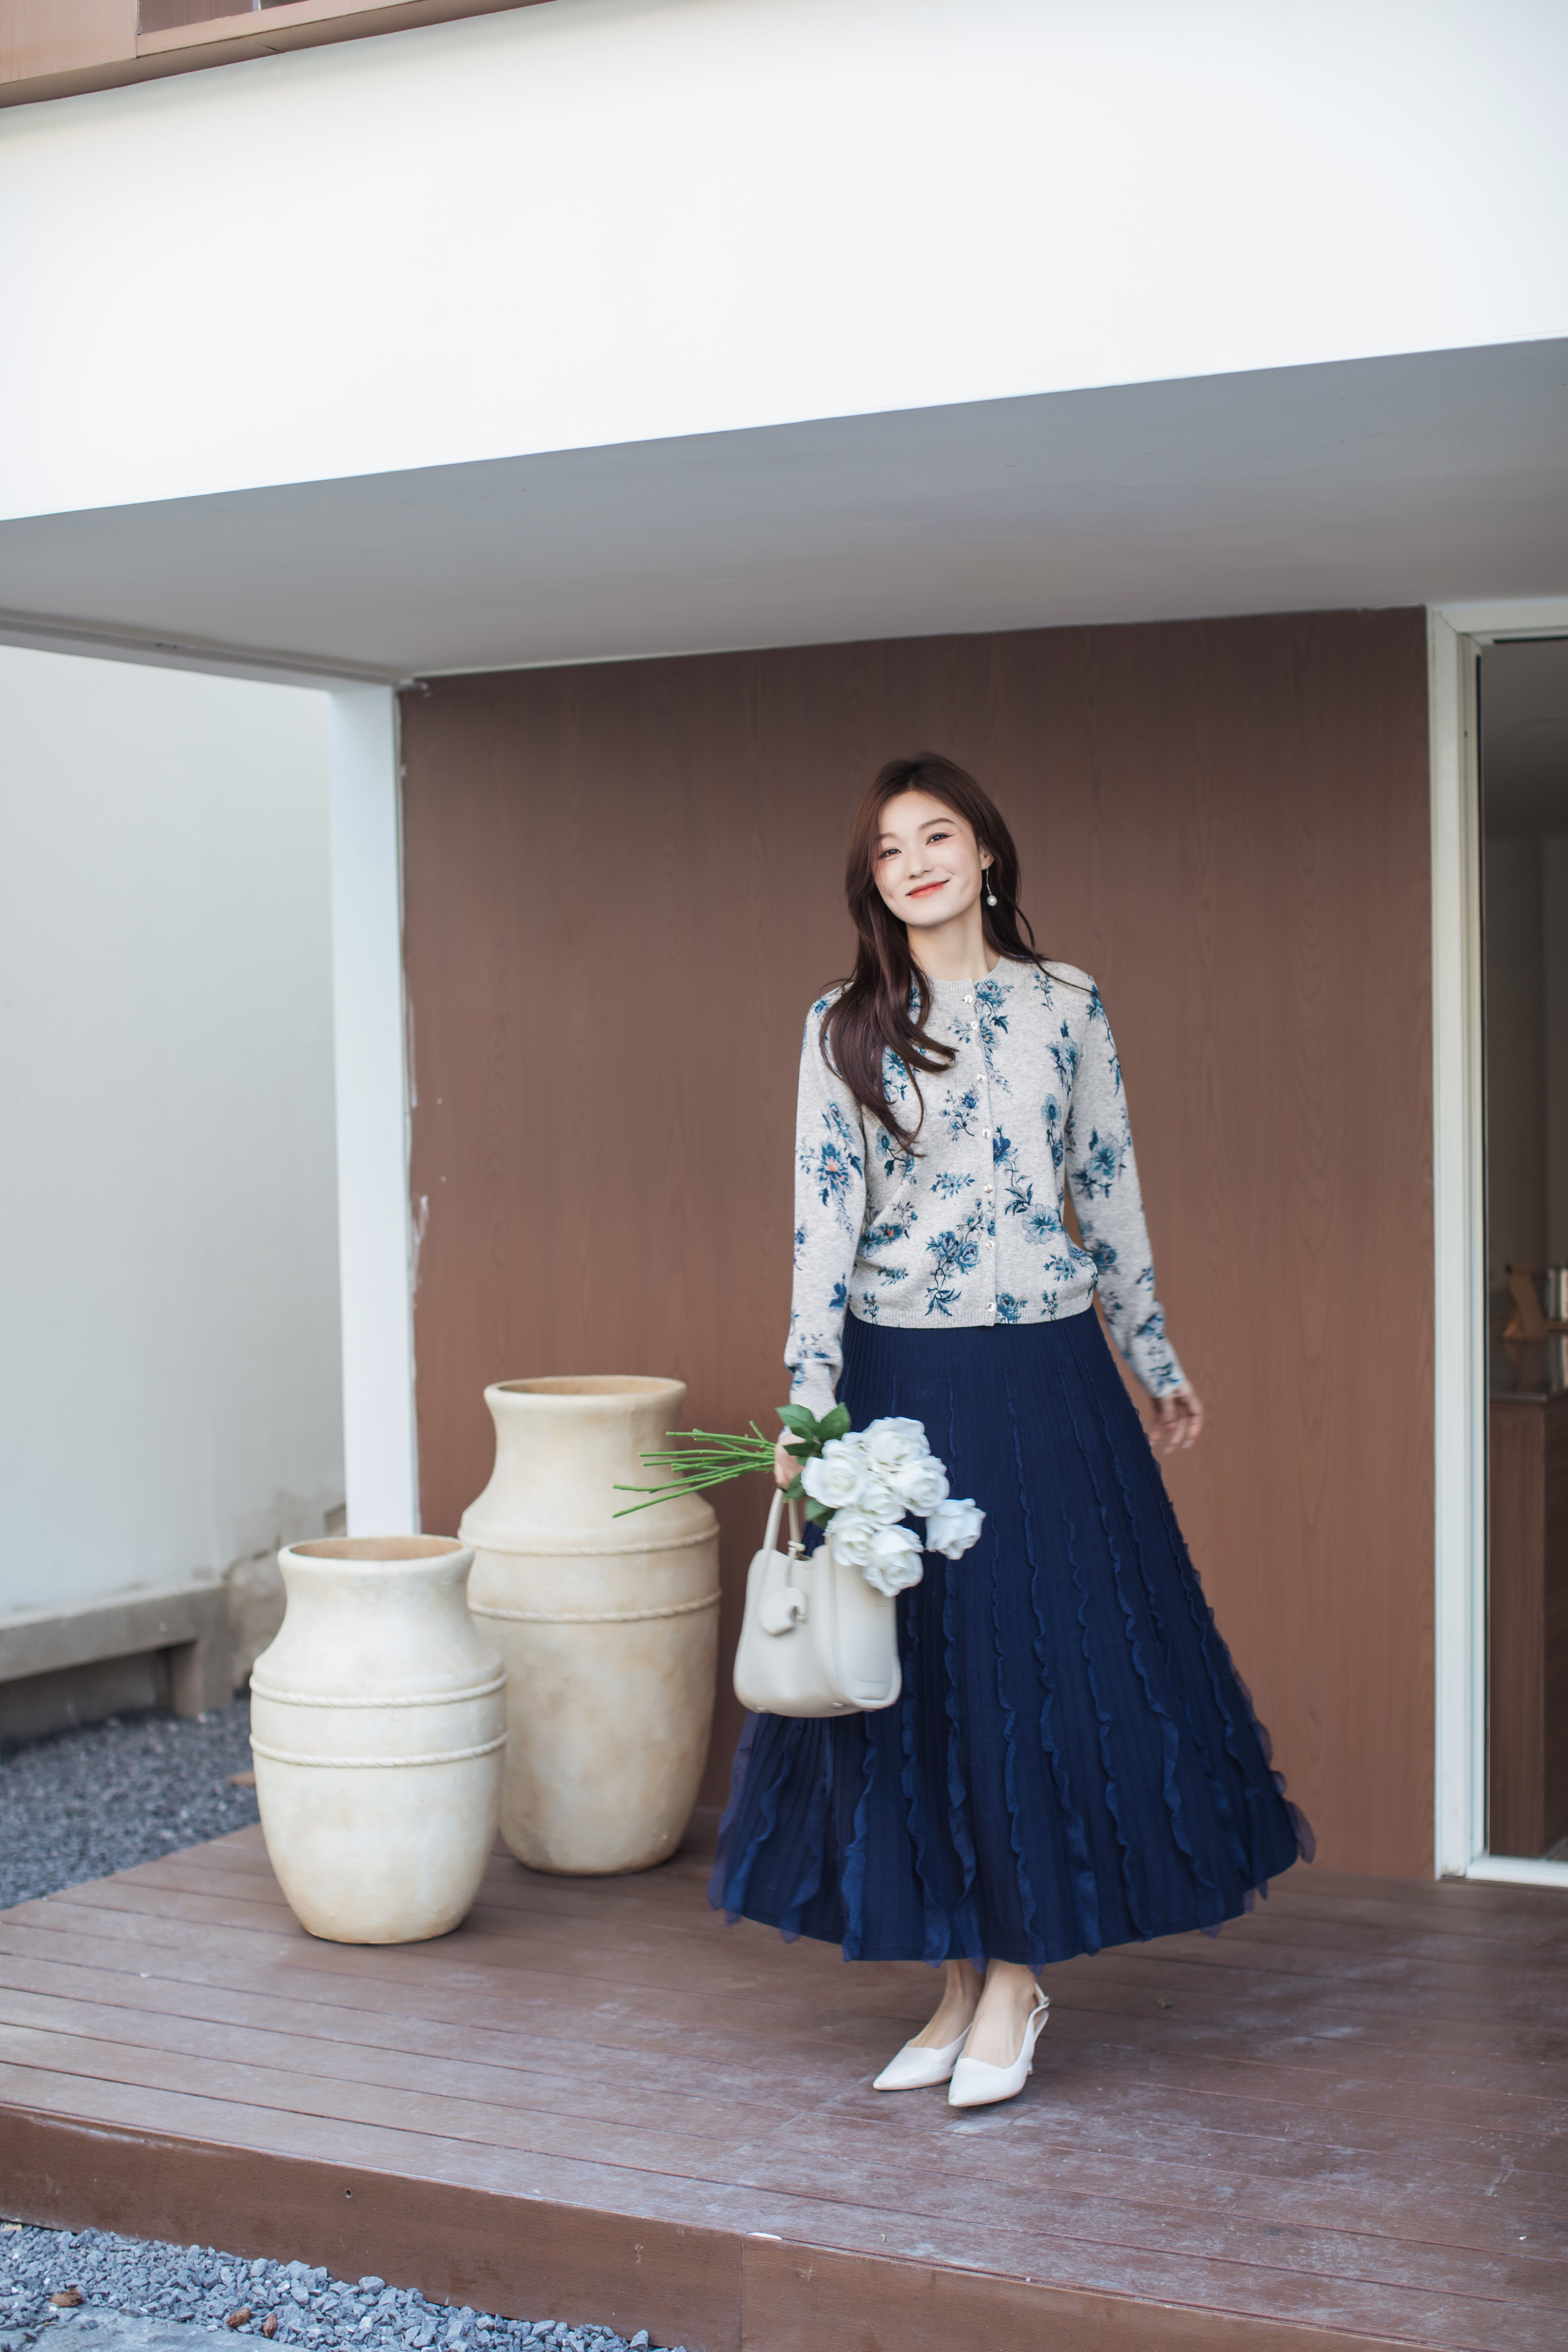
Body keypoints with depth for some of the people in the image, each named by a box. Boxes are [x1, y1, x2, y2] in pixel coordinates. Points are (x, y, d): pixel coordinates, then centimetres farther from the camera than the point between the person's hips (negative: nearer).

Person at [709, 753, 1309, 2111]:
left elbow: (1112, 1198, 10)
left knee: (1046, 1660, 0)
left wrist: (1160, 1367, 15)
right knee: (919, 1672, 5)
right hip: (898, 1384, 1)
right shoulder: (843, 1029, 3)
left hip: (1045, 1381, 0)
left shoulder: (1066, 1007, 4)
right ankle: (961, 1983, 18)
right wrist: (807, 1405, -9)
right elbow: (824, 1219, -2)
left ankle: (1016, 1975, 14)